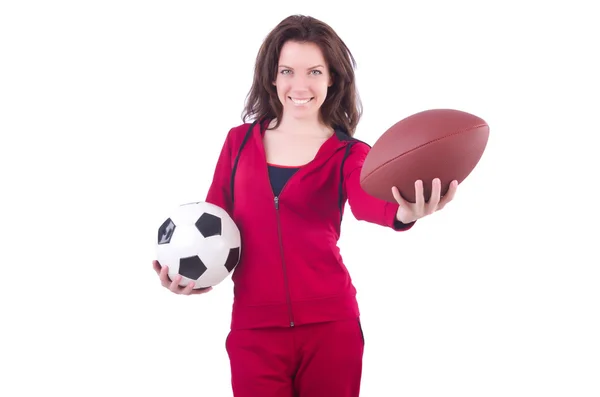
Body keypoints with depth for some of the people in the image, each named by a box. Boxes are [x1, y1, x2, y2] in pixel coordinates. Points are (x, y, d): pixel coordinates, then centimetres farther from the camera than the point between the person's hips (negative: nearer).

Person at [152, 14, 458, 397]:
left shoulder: (349, 154, 0)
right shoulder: (240, 141, 7)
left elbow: (366, 200, -22)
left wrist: (404, 211, -46)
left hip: (329, 326, -1)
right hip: (253, 329, 1)